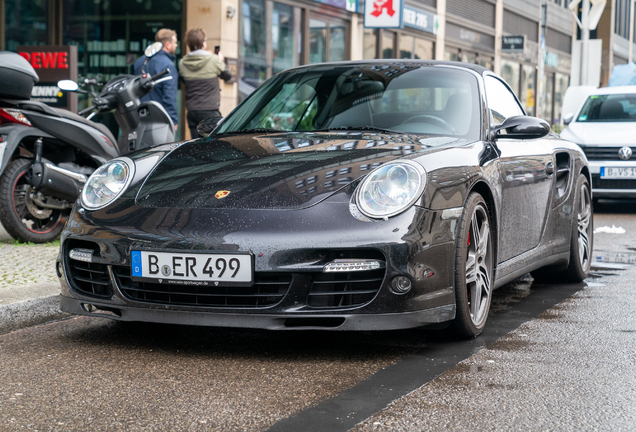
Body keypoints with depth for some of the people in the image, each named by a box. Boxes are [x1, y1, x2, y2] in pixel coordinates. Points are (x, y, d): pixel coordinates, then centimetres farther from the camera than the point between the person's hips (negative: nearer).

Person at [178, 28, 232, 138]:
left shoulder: (182, 63, 2)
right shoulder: (213, 60, -9)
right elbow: (227, 75, 6)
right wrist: (221, 61, 25)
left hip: (191, 111, 4)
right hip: (210, 111, -4)